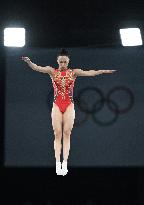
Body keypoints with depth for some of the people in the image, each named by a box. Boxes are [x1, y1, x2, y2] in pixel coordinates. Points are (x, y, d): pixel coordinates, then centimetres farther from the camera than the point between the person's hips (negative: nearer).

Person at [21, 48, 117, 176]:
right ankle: (58, 164, -3)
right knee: (57, 134, -2)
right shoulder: (52, 72, 2)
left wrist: (103, 71, -16)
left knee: (67, 134, -1)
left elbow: (89, 73, -5)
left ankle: (65, 163, -1)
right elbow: (37, 68, -11)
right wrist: (28, 62, -30)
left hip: (69, 106, 0)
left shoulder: (73, 72, 4)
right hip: (57, 106, 0)